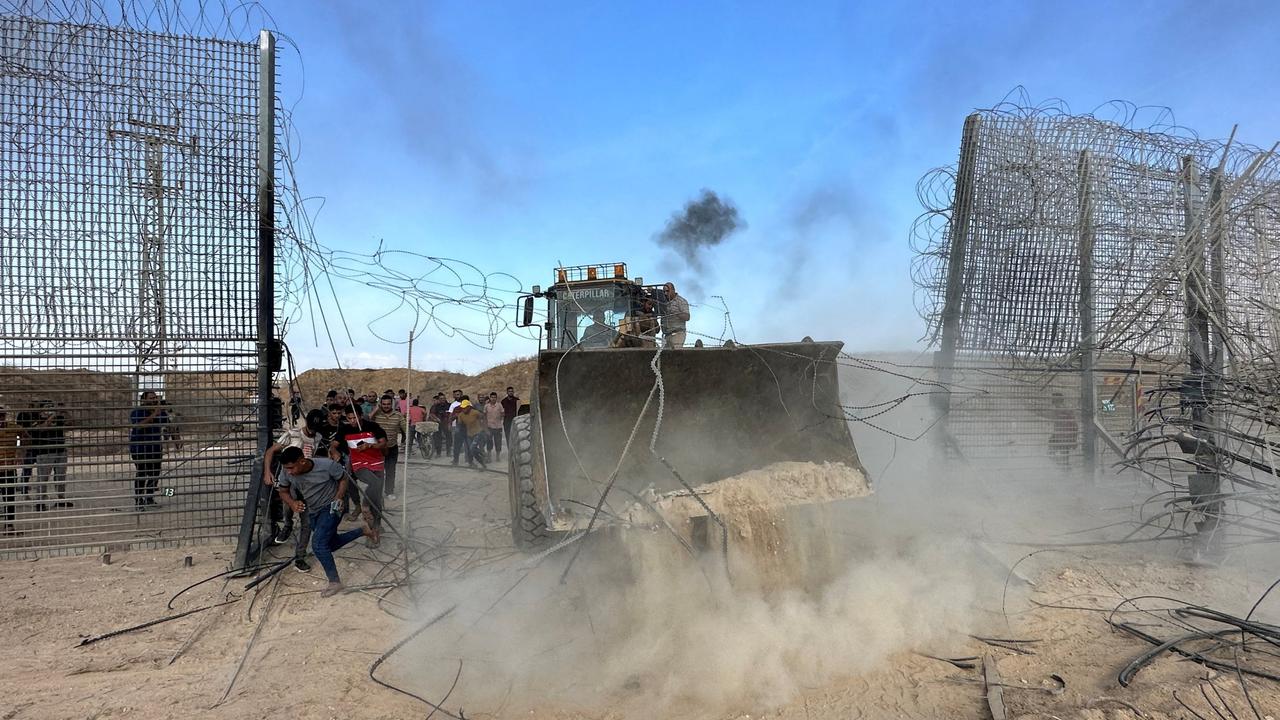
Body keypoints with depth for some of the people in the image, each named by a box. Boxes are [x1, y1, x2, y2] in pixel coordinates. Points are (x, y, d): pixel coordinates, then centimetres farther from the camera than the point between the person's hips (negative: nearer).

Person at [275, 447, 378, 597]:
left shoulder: (326, 465, -29)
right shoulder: (287, 473, -18)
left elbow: (344, 478, -10)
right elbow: (283, 491, 0)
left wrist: (338, 498, -22)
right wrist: (292, 503, -20)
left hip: (331, 508, -6)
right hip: (312, 511, 7)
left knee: (318, 544, -21)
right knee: (331, 544, 18)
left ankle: (335, 582, -8)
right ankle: (365, 530, 37)